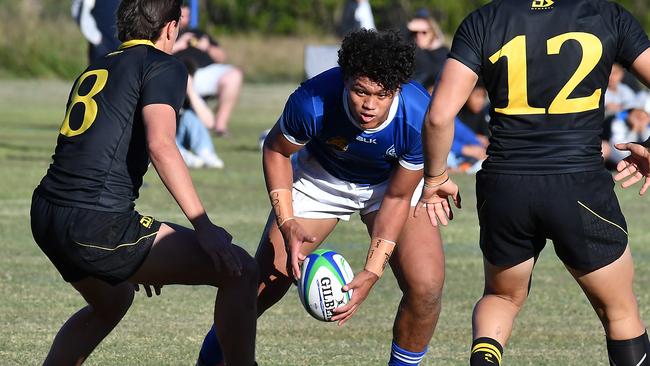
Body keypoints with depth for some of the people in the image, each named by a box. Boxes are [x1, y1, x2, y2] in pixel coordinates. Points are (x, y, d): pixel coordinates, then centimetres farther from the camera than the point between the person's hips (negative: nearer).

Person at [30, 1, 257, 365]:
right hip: (96, 223, -9)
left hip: (45, 214, 9)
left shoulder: (94, 70, 24)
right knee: (241, 272, -3)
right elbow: (160, 144, -17)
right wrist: (203, 227, -18)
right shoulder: (163, 66, 0)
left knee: (112, 302, 36)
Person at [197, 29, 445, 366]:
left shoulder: (419, 119, -35)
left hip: (392, 183, 0)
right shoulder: (311, 103, -36)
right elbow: (276, 150, -12)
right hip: (321, 178, 0)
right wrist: (287, 224, -22)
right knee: (265, 283, -5)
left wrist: (371, 272, -25)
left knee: (426, 287, -19)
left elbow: (397, 198, -20)